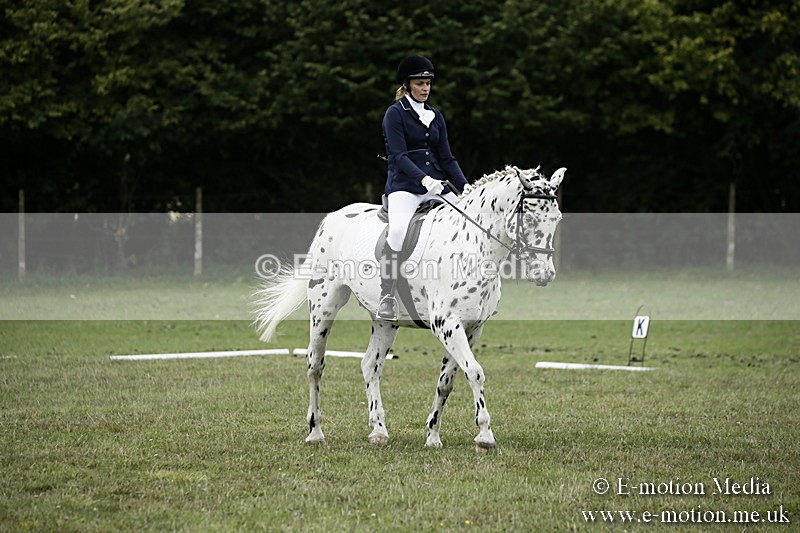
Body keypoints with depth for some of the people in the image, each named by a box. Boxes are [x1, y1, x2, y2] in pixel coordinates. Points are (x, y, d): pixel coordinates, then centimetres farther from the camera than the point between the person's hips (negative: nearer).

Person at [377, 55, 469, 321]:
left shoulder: (435, 116, 17)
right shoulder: (395, 114, -2)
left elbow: (446, 157, 15)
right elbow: (399, 156, -13)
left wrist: (465, 188, 2)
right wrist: (424, 179, -28)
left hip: (436, 185, 6)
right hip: (404, 186, -6)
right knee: (398, 230, -33)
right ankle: (387, 296, -27)